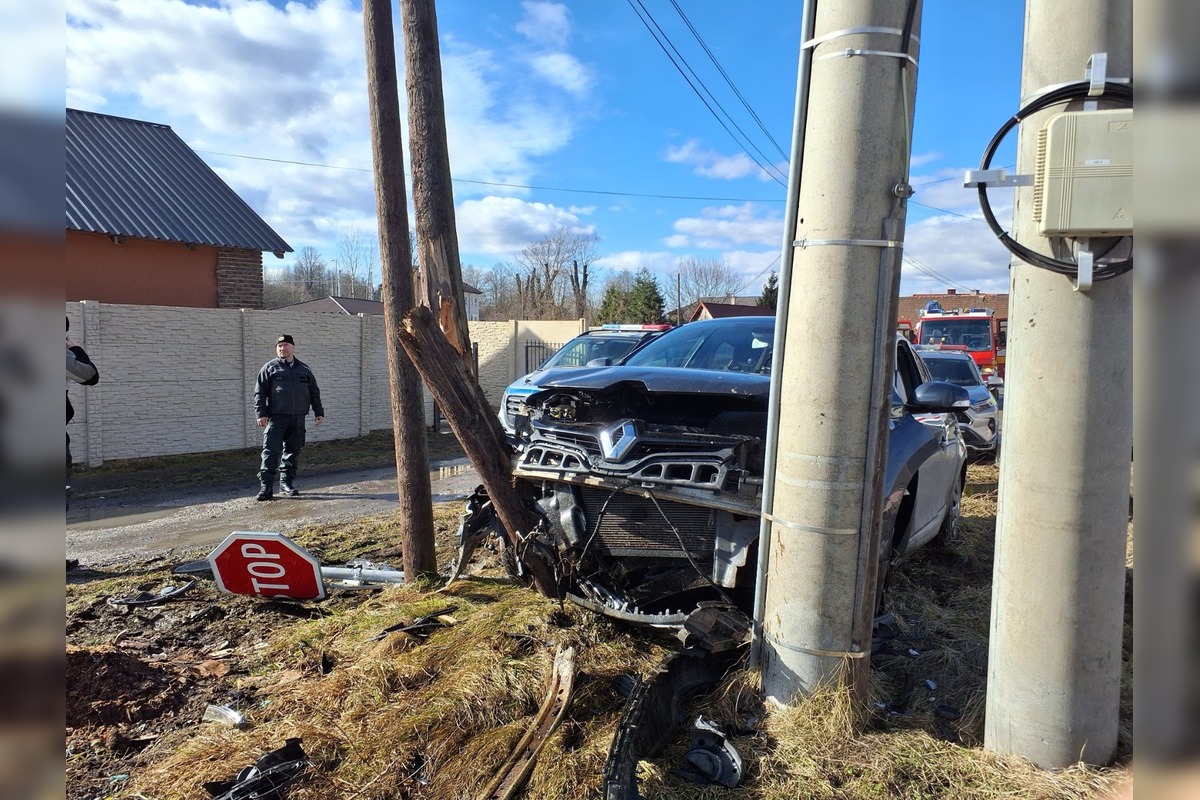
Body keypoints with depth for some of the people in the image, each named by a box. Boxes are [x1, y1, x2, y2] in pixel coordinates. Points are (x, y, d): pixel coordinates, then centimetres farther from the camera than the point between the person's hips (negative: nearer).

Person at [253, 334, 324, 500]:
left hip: (298, 418, 4)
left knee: (293, 452, 8)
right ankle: (265, 486, -7)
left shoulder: (304, 369, 15)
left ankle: (286, 483, 18)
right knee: (271, 451, -9)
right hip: (276, 418, -4)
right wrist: (261, 413, -8)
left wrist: (319, 412, 13)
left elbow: (314, 392, 19)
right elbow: (259, 392, 1)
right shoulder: (269, 368, 5)